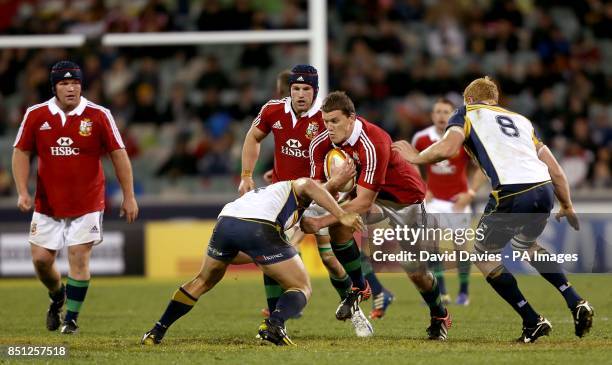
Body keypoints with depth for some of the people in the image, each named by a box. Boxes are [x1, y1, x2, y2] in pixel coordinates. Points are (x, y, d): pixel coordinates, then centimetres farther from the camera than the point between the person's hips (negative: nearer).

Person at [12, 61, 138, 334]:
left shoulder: (98, 116, -7)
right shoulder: (36, 115, -2)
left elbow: (118, 155, -2)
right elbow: (21, 152, 7)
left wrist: (129, 197, -3)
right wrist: (22, 192, -4)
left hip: (87, 205, -2)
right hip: (47, 204, 2)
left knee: (79, 259, -9)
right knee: (41, 259, 3)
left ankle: (71, 318, 3)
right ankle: (57, 298, 33)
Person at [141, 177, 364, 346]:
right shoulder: (296, 187, 25)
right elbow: (309, 186, 0)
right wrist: (342, 216, -5)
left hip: (225, 221, 6)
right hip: (259, 227, -6)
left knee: (203, 281, 31)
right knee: (302, 288, 8)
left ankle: (157, 332, 29)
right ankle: (274, 324, -21)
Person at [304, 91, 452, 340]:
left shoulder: (373, 144, -38)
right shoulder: (322, 144, -18)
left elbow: (364, 203, -37)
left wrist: (321, 222, -40)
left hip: (405, 197, -5)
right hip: (366, 189, 5)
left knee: (416, 272, -4)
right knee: (338, 226, -24)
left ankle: (440, 317, 26)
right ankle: (359, 288, -1)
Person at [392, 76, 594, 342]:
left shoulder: (468, 113, 16)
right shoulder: (521, 120, 30)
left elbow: (447, 149, -4)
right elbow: (555, 171, 25)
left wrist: (416, 157, 14)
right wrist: (567, 207, 37)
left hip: (512, 193, -6)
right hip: (545, 190, 6)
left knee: (483, 254, 17)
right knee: (526, 244, 35)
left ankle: (533, 321, 11)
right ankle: (576, 303, 21)